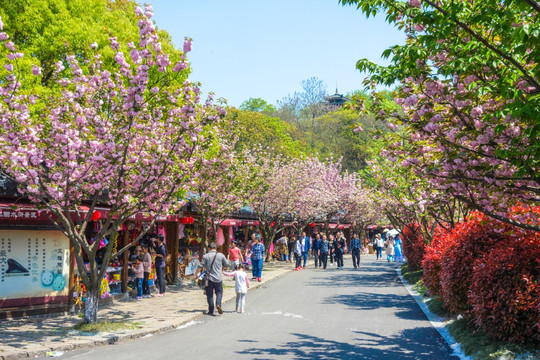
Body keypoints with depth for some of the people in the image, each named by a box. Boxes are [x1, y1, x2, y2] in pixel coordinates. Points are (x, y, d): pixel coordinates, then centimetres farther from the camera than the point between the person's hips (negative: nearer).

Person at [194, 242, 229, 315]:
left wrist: (195, 274, 7)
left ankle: (211, 310, 8)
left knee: (209, 294, 8)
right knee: (219, 292, 13)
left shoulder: (206, 256, -5)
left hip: (209, 278, 0)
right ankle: (218, 304, -11)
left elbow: (200, 266, -4)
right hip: (218, 278, 0)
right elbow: (226, 264, 12)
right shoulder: (221, 255, 0)